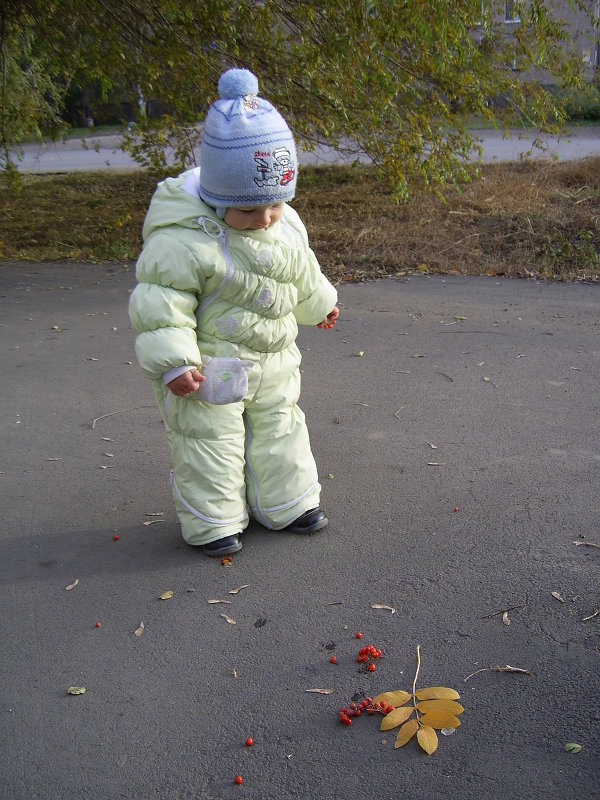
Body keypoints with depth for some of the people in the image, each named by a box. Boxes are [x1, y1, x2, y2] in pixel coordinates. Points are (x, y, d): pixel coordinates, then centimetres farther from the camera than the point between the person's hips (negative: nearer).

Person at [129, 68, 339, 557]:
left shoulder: (287, 225, 0)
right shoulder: (184, 239, -25)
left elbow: (303, 274, 19)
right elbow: (161, 301, -24)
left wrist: (320, 303, 33)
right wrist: (172, 361, -28)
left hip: (274, 361, 7)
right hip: (209, 368, -6)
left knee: (280, 430, 17)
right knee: (208, 441, 4)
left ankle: (286, 503, 35)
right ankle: (212, 521, 21)